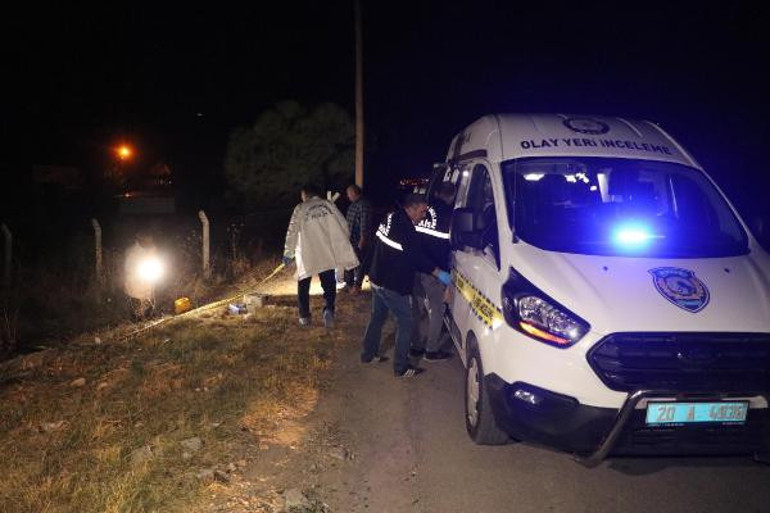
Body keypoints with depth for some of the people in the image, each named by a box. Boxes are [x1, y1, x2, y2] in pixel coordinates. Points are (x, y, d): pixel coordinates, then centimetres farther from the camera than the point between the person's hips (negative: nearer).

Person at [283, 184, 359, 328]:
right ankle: (329, 309, -16)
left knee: (303, 285, 15)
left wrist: (288, 253, 3)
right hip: (327, 254, 1)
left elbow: (292, 231, -3)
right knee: (329, 284, 9)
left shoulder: (300, 209, 0)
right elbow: (343, 225, 3)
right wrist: (344, 243, 15)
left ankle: (304, 316, 18)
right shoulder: (328, 204, 4)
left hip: (307, 255, -1)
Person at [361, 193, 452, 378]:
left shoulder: (391, 218, 5)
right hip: (393, 286, -9)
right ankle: (401, 367, 7)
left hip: (377, 279, 10)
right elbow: (418, 257, -20)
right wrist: (439, 273, -12)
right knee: (405, 323, 1)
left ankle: (369, 354, 36)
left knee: (377, 317, 23)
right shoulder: (405, 228, -23)